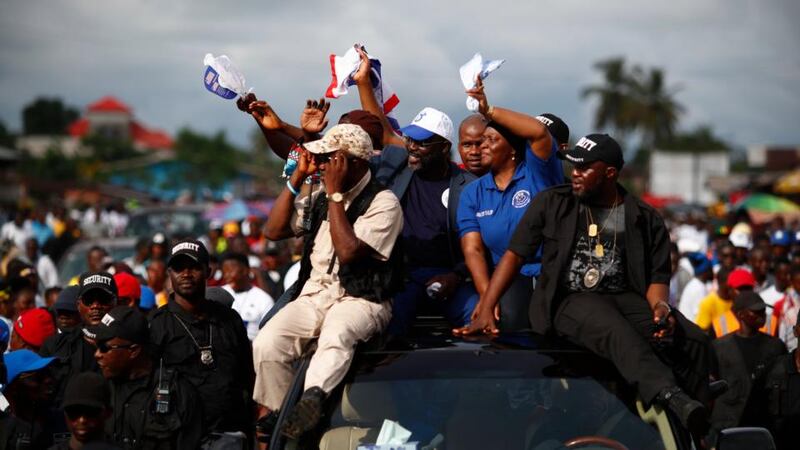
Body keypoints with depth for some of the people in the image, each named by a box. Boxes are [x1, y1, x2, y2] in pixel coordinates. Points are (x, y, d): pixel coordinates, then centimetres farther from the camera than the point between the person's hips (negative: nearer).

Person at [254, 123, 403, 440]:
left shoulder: (383, 202, -5)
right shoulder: (321, 198, 18)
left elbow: (349, 252, -16)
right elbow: (274, 230, 13)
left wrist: (336, 194, -11)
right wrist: (297, 177, 8)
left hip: (360, 299, -6)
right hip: (314, 295, 6)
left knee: (336, 336, -41)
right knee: (266, 344, -23)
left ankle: (312, 398, -65)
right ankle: (279, 421, -13)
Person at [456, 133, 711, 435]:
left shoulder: (645, 219, 12)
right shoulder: (551, 203, 10)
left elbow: (657, 276, 10)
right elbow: (515, 255, 8)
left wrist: (660, 306, -14)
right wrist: (485, 310, -3)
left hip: (625, 297, 3)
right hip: (570, 300, -3)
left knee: (693, 339, -23)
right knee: (619, 334, -38)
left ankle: (700, 433, -23)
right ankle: (674, 401, -60)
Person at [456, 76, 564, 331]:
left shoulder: (536, 172, 1)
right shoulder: (473, 193, 11)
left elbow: (539, 132, -21)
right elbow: (473, 250, 0)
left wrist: (490, 111, -18)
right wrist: (487, 295, -16)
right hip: (509, 276, 2)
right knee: (508, 317, -31)